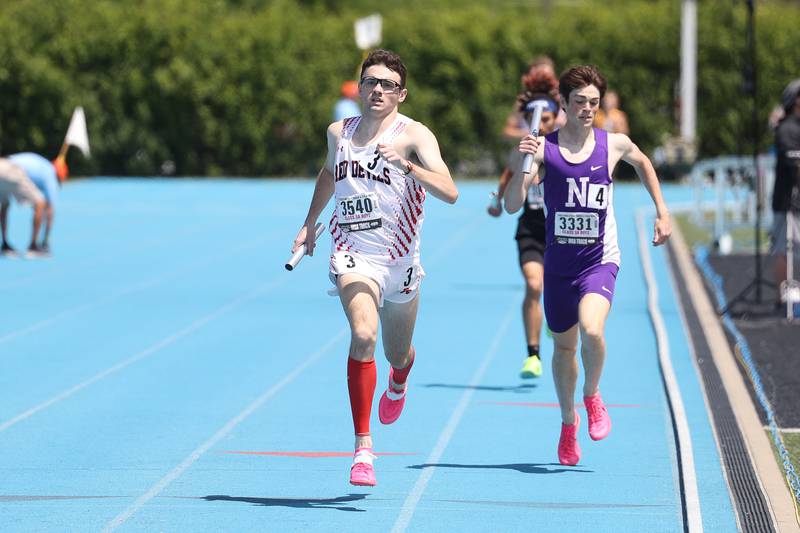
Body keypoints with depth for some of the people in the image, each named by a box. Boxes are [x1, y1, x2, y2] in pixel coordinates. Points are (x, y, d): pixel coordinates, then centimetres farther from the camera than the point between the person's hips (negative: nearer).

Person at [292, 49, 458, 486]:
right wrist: (309, 223, 29)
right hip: (352, 255, 0)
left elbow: (449, 193, -22)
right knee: (363, 335, -26)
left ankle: (398, 381, 59)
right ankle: (362, 448, -26)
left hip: (399, 259, 0)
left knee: (397, 355, 17)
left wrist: (407, 165, -35)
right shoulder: (338, 133, 6)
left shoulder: (414, 136, -9)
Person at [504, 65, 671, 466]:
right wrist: (525, 165, -29)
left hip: (600, 260, -1)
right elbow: (512, 206, -15)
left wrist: (662, 212, 18)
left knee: (592, 331, -26)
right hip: (558, 263, 1)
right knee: (563, 345, 14)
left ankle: (592, 397, 3)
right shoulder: (543, 148, -8)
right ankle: (568, 422, 37)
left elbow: (643, 163, 21)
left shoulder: (615, 145, -4)